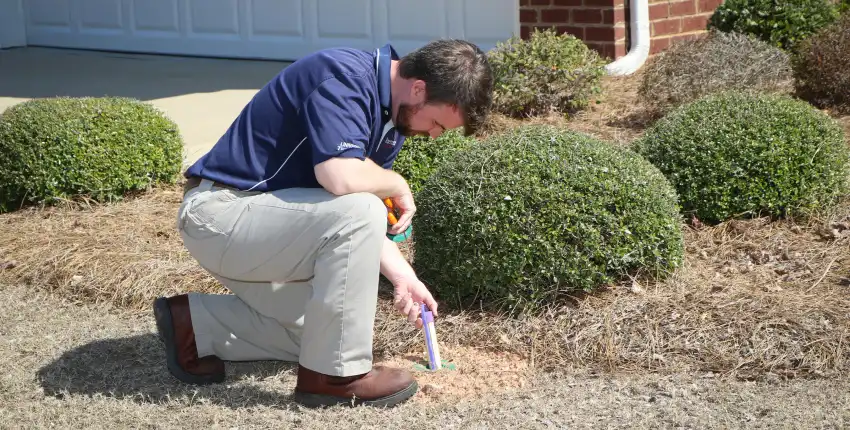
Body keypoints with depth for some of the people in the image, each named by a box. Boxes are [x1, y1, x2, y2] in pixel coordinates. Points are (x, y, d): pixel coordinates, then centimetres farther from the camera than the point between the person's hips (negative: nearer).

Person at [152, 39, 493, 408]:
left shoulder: (392, 113, 6)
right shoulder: (345, 77, -23)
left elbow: (360, 214, 10)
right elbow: (342, 178, -37)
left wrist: (401, 275, 0)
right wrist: (398, 186, -16)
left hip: (262, 218, 10)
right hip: (219, 211, -10)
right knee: (356, 213, -26)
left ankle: (194, 324, 18)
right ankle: (333, 374, -14)